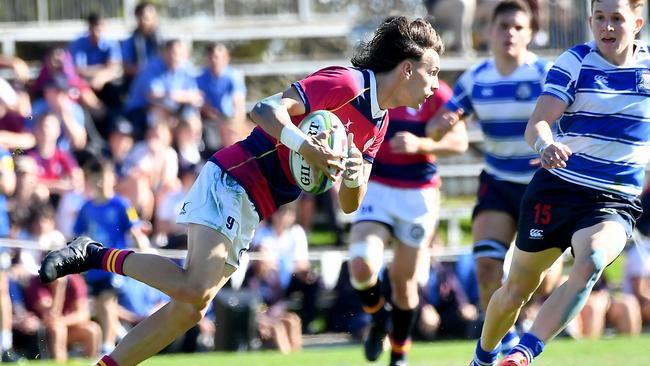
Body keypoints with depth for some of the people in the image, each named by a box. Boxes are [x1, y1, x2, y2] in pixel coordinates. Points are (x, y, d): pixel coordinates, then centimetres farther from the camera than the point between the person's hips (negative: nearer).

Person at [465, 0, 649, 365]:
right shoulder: (574, 63, -6)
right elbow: (537, 124, -16)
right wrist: (545, 145, -38)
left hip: (615, 201, 0)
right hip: (556, 190, 0)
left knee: (590, 264, -31)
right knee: (517, 288, 7)